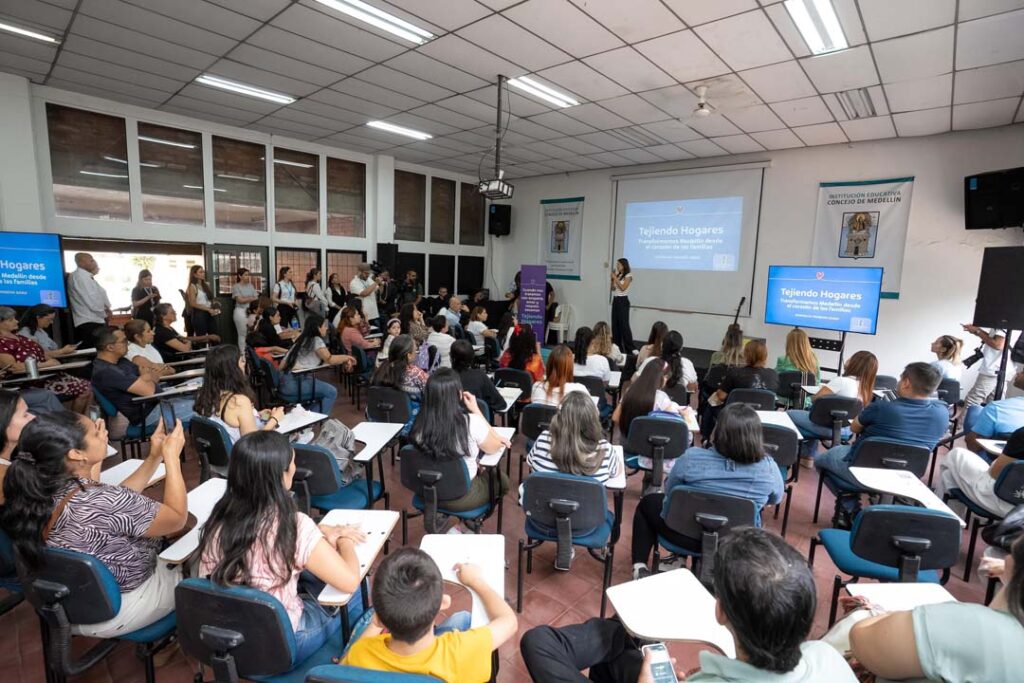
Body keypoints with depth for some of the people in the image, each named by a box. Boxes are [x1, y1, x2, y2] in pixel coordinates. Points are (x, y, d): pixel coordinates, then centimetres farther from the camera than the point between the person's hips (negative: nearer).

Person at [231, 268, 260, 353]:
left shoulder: (250, 286, 13)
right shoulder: (236, 287, 0)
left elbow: (257, 298, 7)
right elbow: (240, 300, -8)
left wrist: (246, 299, -7)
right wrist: (252, 298, 0)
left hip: (251, 311, 4)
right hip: (240, 311, -4)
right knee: (242, 334, -2)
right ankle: (242, 353, 5)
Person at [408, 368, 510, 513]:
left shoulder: (420, 423, -15)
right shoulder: (471, 423, -29)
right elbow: (494, 448, -7)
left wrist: (496, 437, 7)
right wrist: (476, 410, -7)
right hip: (461, 498, -4)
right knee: (501, 479, 25)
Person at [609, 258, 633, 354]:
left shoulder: (628, 276, -6)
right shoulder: (617, 275, 13)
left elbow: (623, 288, -16)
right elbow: (613, 288, 13)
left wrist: (615, 278, -13)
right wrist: (612, 278, 1)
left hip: (623, 301, -7)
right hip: (615, 300, 7)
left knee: (624, 325, -8)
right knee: (615, 324, 7)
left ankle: (629, 349, -3)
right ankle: (617, 346, 14)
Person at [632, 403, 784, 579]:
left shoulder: (692, 458, -27)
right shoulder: (769, 468, -21)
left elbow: (669, 491, -7)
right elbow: (775, 499, 2)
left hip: (689, 535, -2)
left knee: (648, 502, 25)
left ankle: (640, 568, 18)